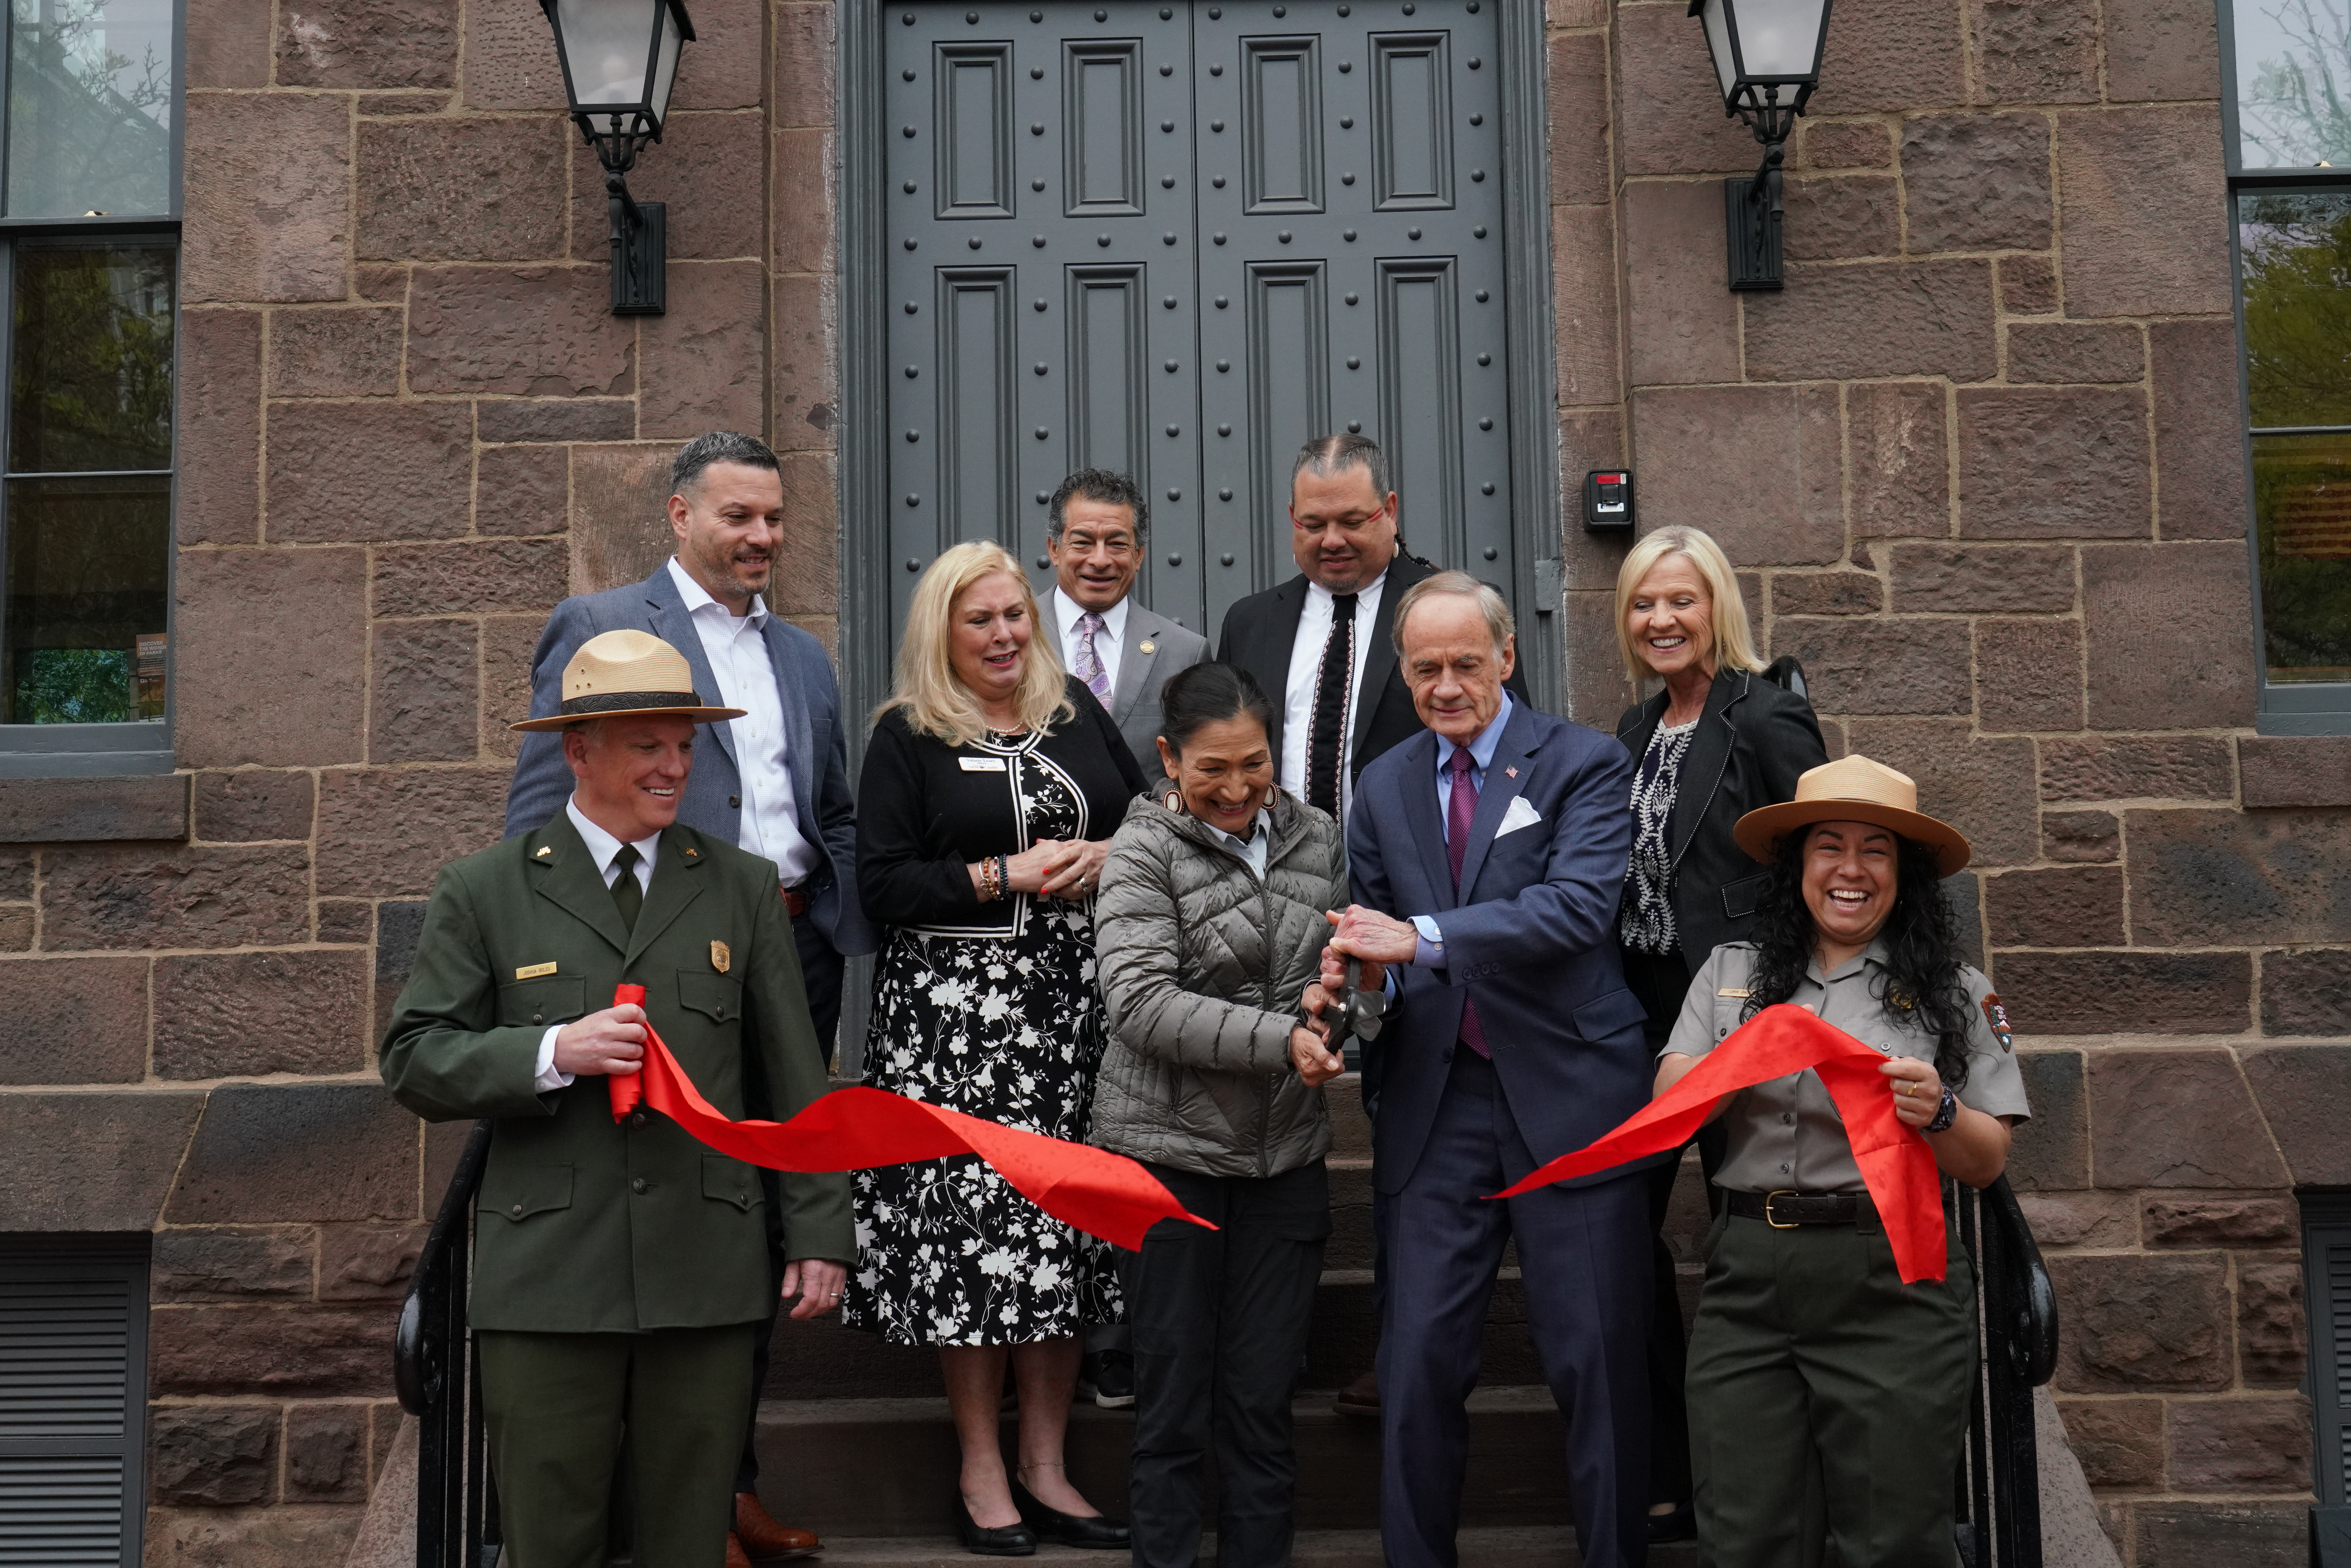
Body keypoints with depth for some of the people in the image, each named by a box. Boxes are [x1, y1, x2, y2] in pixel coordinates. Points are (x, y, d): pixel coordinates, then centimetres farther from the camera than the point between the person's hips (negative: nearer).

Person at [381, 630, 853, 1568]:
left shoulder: (743, 888, 11)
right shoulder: (483, 893, 5)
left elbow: (795, 1076, 11)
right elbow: (414, 1065, 2)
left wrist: (819, 1234, 6)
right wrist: (551, 1054, -14)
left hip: (707, 1273, 2)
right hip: (548, 1276, -1)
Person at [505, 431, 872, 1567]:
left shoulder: (804, 657, 19)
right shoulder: (599, 627, 0)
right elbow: (539, 815, -5)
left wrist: (845, 952, 7)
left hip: (793, 960, 6)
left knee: (765, 1224, 12)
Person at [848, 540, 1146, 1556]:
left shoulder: (1076, 710, 13)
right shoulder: (907, 737, 1)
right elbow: (881, 885, -6)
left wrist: (1102, 857, -2)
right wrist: (1007, 876, -12)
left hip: (1074, 997, 4)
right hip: (955, 1005, -4)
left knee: (1067, 1225, 4)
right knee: (971, 1222, -5)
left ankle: (1044, 1467, 14)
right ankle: (981, 1474, 8)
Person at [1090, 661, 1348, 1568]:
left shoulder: (1315, 837, 8)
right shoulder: (1144, 849, -6)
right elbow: (1139, 1000, -16)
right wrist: (1280, 1040, -23)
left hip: (1286, 1150, 4)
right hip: (1170, 1148, -3)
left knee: (1264, 1401, 7)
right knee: (1174, 1400, 4)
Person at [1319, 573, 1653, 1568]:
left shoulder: (1585, 764, -2)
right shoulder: (1384, 788, 12)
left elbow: (1580, 906, -18)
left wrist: (1421, 937, -24)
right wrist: (1347, 973, -7)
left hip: (1570, 1094, -3)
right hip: (1438, 1102, 3)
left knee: (1596, 1363, 4)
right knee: (1417, 1363, 3)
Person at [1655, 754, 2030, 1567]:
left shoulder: (1954, 992, 7)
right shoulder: (1732, 973, 12)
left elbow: (1988, 1163, 7)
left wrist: (1938, 1112, -13)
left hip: (1892, 1288, -1)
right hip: (1748, 1281, 2)